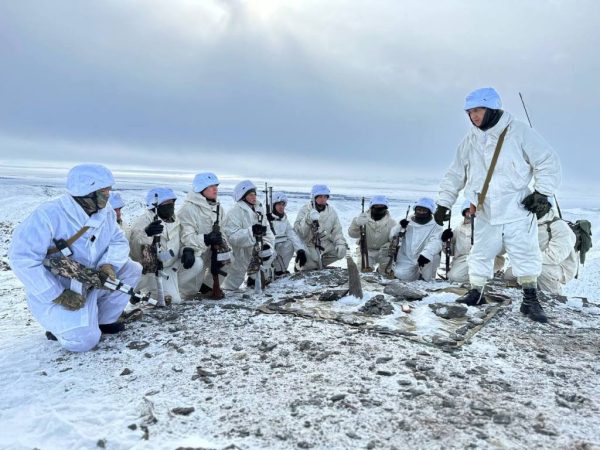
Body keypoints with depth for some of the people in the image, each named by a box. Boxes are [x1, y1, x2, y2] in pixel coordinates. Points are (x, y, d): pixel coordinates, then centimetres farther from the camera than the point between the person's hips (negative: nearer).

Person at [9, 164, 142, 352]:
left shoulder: (106, 213, -3)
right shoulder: (49, 215, -25)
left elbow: (119, 242, 1)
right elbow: (22, 258, -27)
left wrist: (108, 264, -23)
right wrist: (57, 295, -28)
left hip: (90, 284, 7)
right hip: (54, 292, -7)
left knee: (131, 269, -9)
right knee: (84, 340, -24)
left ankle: (102, 321, 5)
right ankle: (63, 324, 11)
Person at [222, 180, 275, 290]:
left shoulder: (259, 209, 4)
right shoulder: (235, 212, -17)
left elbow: (267, 231, 2)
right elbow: (232, 236, -26)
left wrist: (268, 245, -15)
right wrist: (251, 231, -35)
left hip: (255, 251, 6)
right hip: (239, 255, -6)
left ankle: (254, 277, 14)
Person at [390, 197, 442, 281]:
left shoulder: (435, 226, -2)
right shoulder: (408, 223, 7)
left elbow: (436, 243, -22)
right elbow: (392, 237, 2)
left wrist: (426, 254, -43)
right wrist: (400, 227, -19)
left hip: (424, 260, -2)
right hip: (407, 259, 2)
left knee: (432, 255, -32)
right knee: (401, 275, -22)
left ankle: (427, 278, -4)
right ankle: (416, 273, 13)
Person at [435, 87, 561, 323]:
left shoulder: (519, 132, -8)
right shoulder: (470, 140, 5)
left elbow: (548, 162, -4)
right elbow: (455, 174, 11)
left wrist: (541, 193, -9)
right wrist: (443, 203, 8)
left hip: (517, 209, -3)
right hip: (485, 213, 4)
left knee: (525, 254, 1)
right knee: (480, 254, 11)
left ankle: (530, 299, 13)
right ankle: (476, 292, 25)